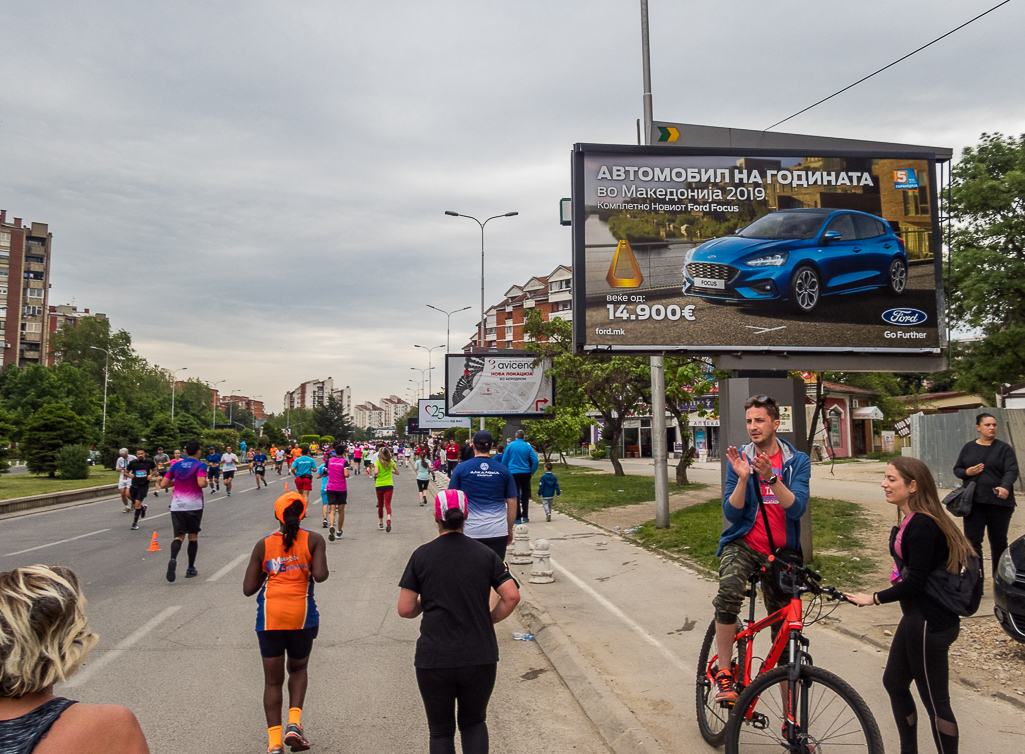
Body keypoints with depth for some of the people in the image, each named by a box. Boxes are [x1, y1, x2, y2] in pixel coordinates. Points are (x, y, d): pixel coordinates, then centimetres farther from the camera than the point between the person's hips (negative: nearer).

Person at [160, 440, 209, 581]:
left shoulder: (176, 465, 7)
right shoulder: (200, 465, -6)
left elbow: (163, 484, 6)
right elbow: (201, 483, -22)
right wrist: (207, 483, -1)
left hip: (177, 506, 3)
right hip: (194, 505, -3)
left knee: (179, 536, 4)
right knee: (193, 536, 12)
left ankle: (173, 559, -25)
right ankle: (191, 569, 17)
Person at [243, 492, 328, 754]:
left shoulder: (263, 545, 4)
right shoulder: (313, 540, 0)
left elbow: (248, 589, 2)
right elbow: (320, 575, -14)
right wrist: (309, 570, 8)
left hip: (270, 616, 1)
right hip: (301, 614, -1)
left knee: (272, 680, 12)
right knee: (298, 668, 22)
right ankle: (294, 722, 5)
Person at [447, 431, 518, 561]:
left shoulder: (461, 469, -1)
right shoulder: (503, 471, 3)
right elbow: (512, 504, 6)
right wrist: (510, 529, 18)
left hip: (470, 531, -1)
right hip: (498, 531, 1)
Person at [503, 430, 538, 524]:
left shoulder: (510, 446, -2)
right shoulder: (527, 446, 0)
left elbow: (504, 461, 0)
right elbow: (535, 461, -4)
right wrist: (532, 472, 6)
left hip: (513, 473, -1)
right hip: (525, 473, 1)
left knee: (515, 495, 4)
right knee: (525, 495, 15)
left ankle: (517, 518, 2)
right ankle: (525, 516, 16)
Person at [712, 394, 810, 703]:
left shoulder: (798, 461, -2)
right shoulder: (739, 460, -1)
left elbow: (796, 508, -17)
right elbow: (732, 513, -8)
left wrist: (770, 477, -31)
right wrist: (743, 479, -24)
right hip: (743, 544, -1)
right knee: (729, 592, -33)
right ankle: (724, 673, -16)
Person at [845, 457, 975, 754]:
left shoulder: (922, 526, -23)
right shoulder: (912, 521, 7)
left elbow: (915, 582, -24)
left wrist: (874, 598, -15)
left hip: (929, 623, -11)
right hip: (916, 617, 11)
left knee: (934, 701, 2)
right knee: (894, 681, 20)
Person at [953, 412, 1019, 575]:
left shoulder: (1004, 448, 1)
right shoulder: (968, 447, 10)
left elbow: (1012, 471, -11)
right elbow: (957, 469, 14)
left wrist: (1005, 487, -31)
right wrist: (967, 472, -9)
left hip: (999, 502, -1)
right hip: (974, 502, 2)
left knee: (999, 542, 9)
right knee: (972, 540, -3)